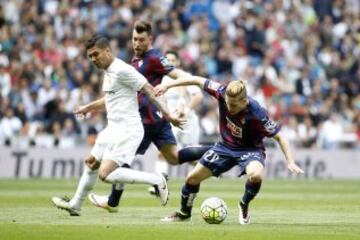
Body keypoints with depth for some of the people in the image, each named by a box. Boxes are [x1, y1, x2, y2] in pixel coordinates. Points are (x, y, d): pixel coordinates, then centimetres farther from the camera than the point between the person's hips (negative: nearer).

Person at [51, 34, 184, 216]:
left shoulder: (122, 70, -17)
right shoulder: (108, 71, 13)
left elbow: (149, 90, -18)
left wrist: (166, 114, -23)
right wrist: (88, 108, 39)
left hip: (127, 131, -10)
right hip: (113, 129, 10)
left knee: (105, 174, -18)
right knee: (91, 164, 22)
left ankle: (156, 180, -11)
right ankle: (75, 205, 39)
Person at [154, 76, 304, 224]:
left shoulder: (257, 114, -32)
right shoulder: (223, 93, -24)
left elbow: (278, 136, -22)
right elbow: (198, 81, -11)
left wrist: (290, 162, -27)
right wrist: (167, 86, -6)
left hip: (250, 149, -4)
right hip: (226, 146, 4)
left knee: (256, 175, -36)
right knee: (193, 177, 6)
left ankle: (244, 205, -5)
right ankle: (184, 213, 34)